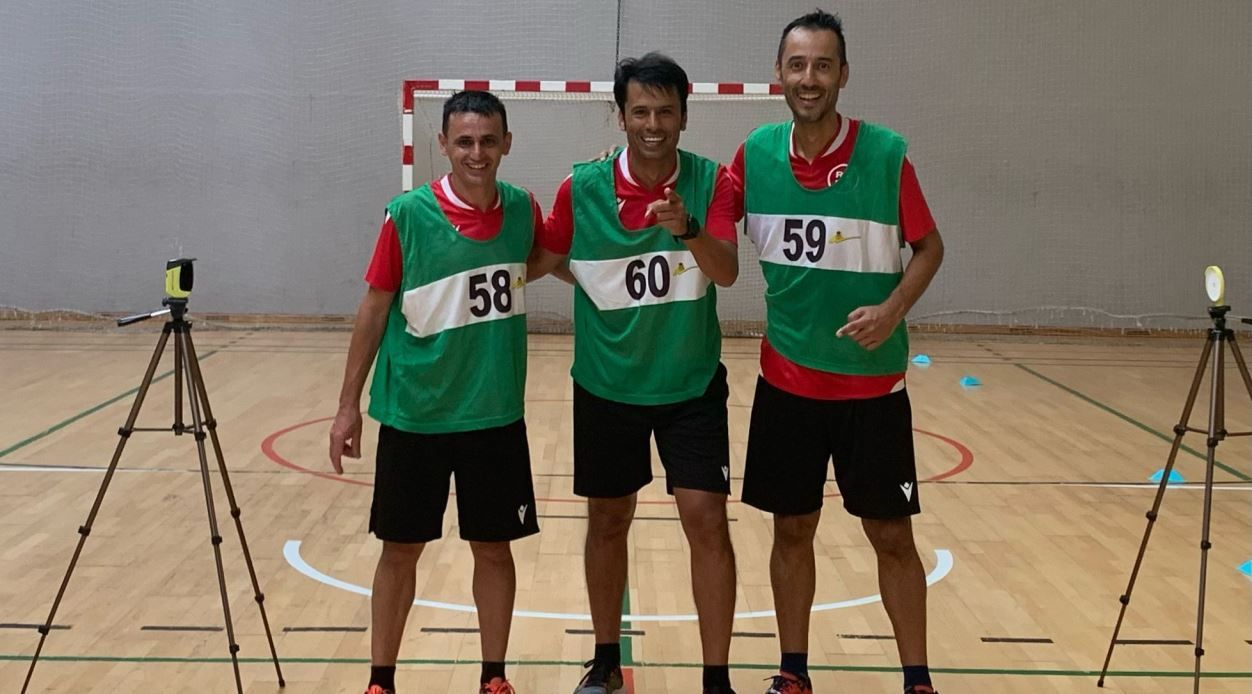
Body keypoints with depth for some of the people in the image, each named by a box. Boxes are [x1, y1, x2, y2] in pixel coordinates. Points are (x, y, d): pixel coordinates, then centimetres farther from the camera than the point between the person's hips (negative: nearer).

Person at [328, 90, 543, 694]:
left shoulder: (522, 210, -2)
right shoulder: (407, 215, -11)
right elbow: (374, 310, -4)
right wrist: (349, 405, -3)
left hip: (496, 415, 2)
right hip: (414, 414, -2)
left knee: (493, 548, 10)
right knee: (400, 550, 8)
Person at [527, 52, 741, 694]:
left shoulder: (709, 182, -9)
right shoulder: (582, 188, -9)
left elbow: (727, 272, -21)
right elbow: (541, 263, 5)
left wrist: (688, 229, -38)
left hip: (692, 385, -1)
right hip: (606, 386, 1)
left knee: (707, 521, -6)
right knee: (607, 521, 12)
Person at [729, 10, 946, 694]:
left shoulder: (885, 153, -11)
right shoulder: (755, 154, -3)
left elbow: (929, 246, -2)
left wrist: (893, 309, -17)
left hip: (872, 380, -2)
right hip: (786, 378, 2)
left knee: (891, 536, 4)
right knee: (792, 529, 10)